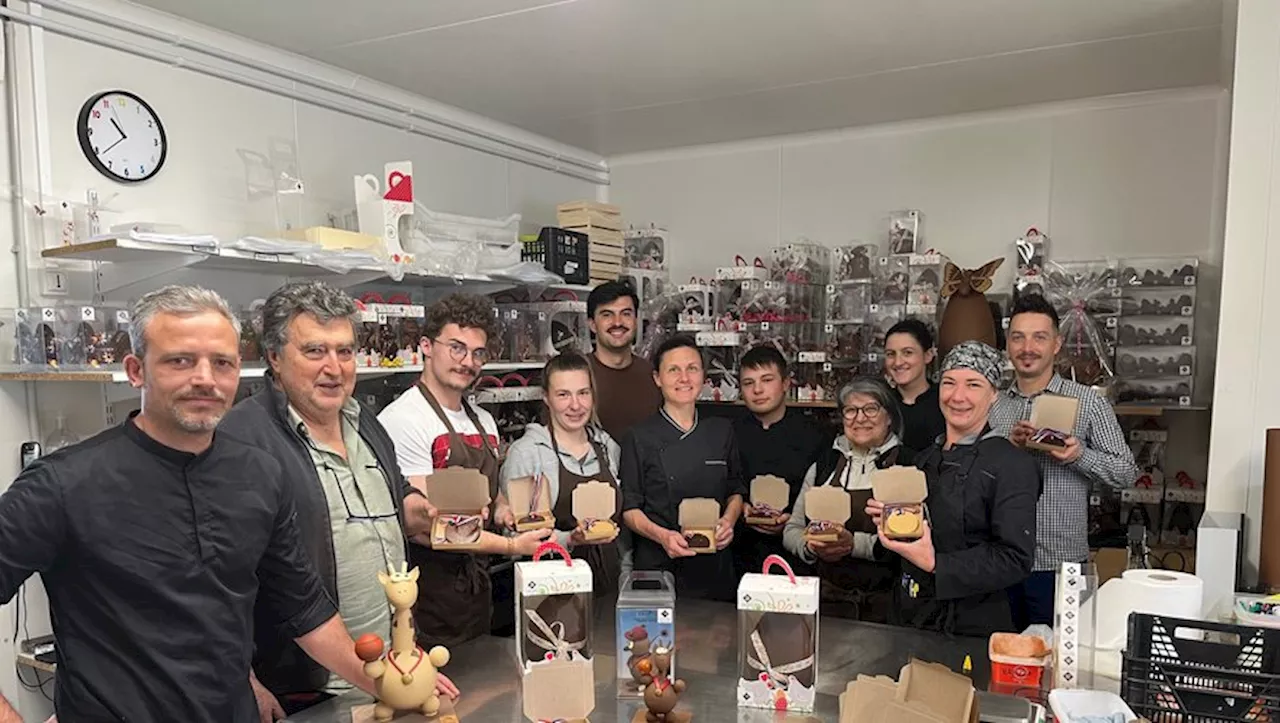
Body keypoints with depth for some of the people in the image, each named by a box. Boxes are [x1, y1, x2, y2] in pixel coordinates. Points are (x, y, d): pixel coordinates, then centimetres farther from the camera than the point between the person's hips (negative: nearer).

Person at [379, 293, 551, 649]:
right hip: (426, 594, -8)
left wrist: (500, 508, 0)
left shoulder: (484, 421, 10)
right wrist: (511, 545, -21)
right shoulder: (403, 419, -17)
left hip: (477, 587, 8)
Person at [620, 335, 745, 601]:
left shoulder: (722, 431, 7)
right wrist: (661, 535, -19)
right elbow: (629, 508, -2)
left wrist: (729, 519, -4)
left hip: (715, 565, 3)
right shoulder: (639, 438, -4)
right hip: (658, 565, -3)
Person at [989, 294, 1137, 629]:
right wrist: (1008, 445, -15)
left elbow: (1126, 472, -2)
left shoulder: (1088, 402, -3)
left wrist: (1079, 455, -20)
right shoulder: (991, 404, 5)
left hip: (1060, 565, -2)